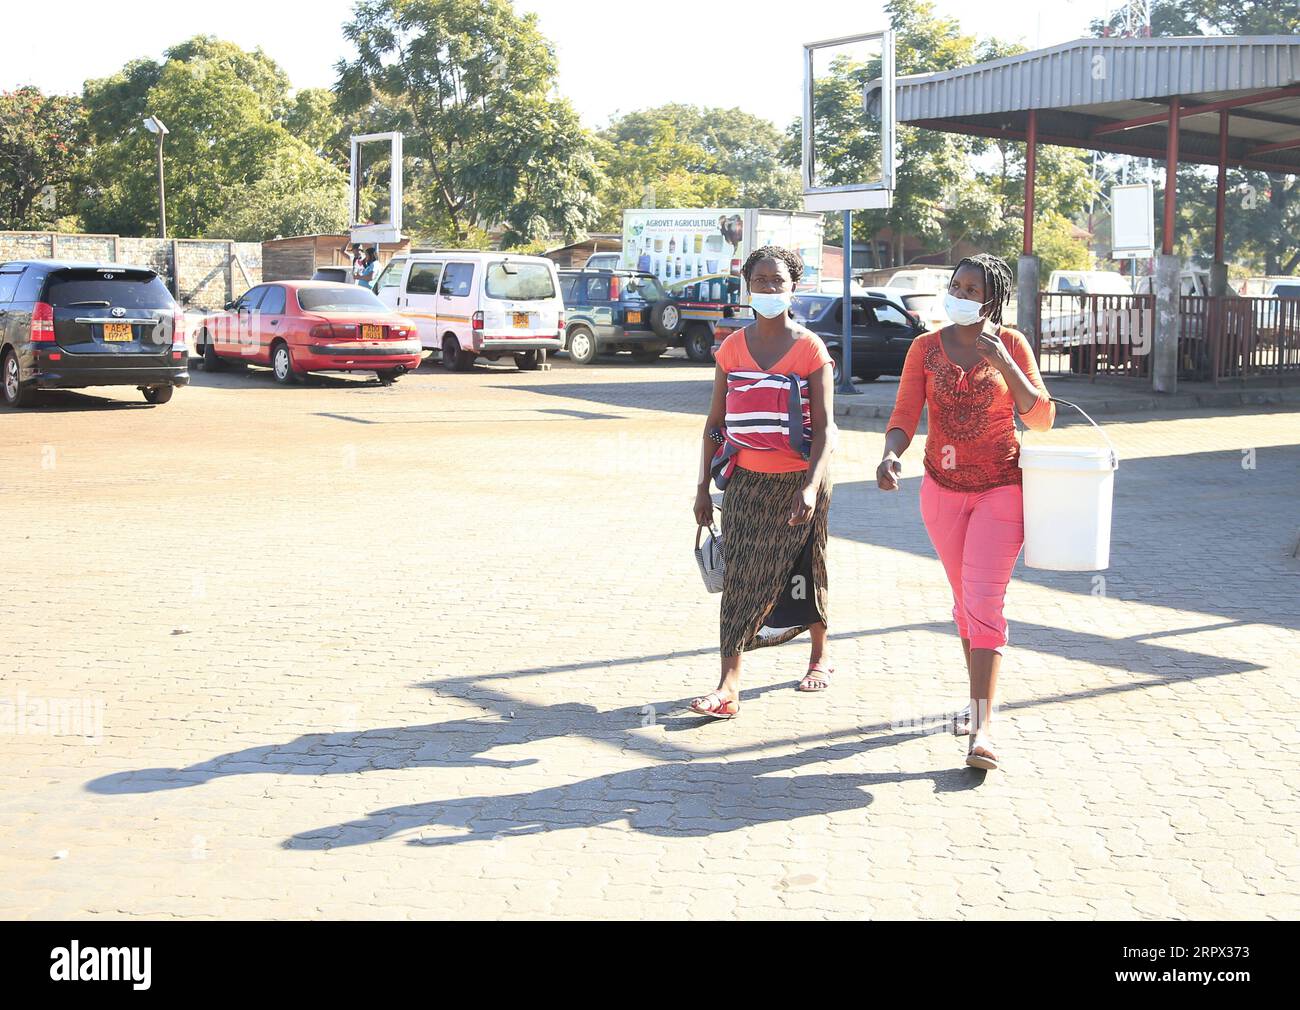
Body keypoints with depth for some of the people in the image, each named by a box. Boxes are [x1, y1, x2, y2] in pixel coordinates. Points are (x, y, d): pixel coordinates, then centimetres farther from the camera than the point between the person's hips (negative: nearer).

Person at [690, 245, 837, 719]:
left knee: (804, 571, 11)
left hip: (798, 481, -2)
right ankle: (728, 685, -9)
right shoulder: (731, 348, 5)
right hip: (745, 481, 2)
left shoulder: (811, 349, -5)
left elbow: (824, 427, -10)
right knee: (740, 577, -4)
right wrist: (703, 487, 7)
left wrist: (811, 487, -22)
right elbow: (715, 422, 10)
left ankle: (819, 657, 34)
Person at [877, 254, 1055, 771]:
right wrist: (890, 453, -27)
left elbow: (1041, 419, -7)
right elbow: (905, 414, -6)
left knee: (984, 601, -14)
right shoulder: (926, 348, 0)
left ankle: (984, 729, -17)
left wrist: (1006, 367, -20)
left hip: (1000, 490, -3)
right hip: (943, 490, 3)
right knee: (964, 598, 16)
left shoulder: (1011, 345, -4)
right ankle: (979, 697, 35)